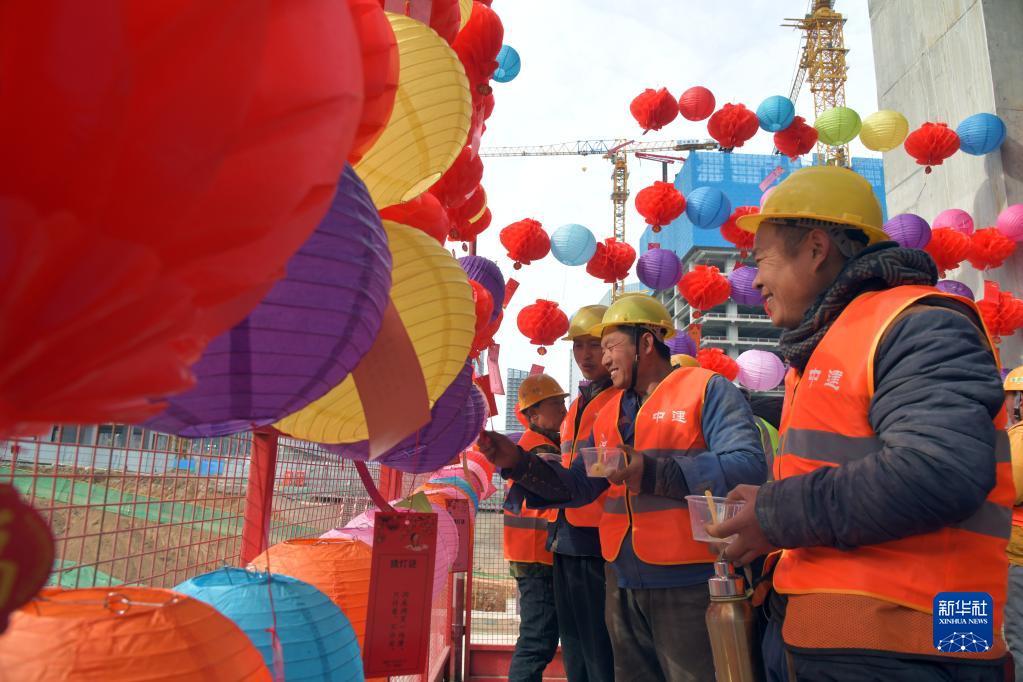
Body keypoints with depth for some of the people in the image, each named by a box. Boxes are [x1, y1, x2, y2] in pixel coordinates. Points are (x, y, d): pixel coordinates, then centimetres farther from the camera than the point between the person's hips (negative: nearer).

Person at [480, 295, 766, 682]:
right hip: (624, 589, 7)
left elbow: (748, 466, -19)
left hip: (691, 585, -6)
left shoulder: (707, 389, -5)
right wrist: (518, 462, -1)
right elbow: (577, 486, 14)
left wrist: (653, 472, -26)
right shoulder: (609, 413, 15)